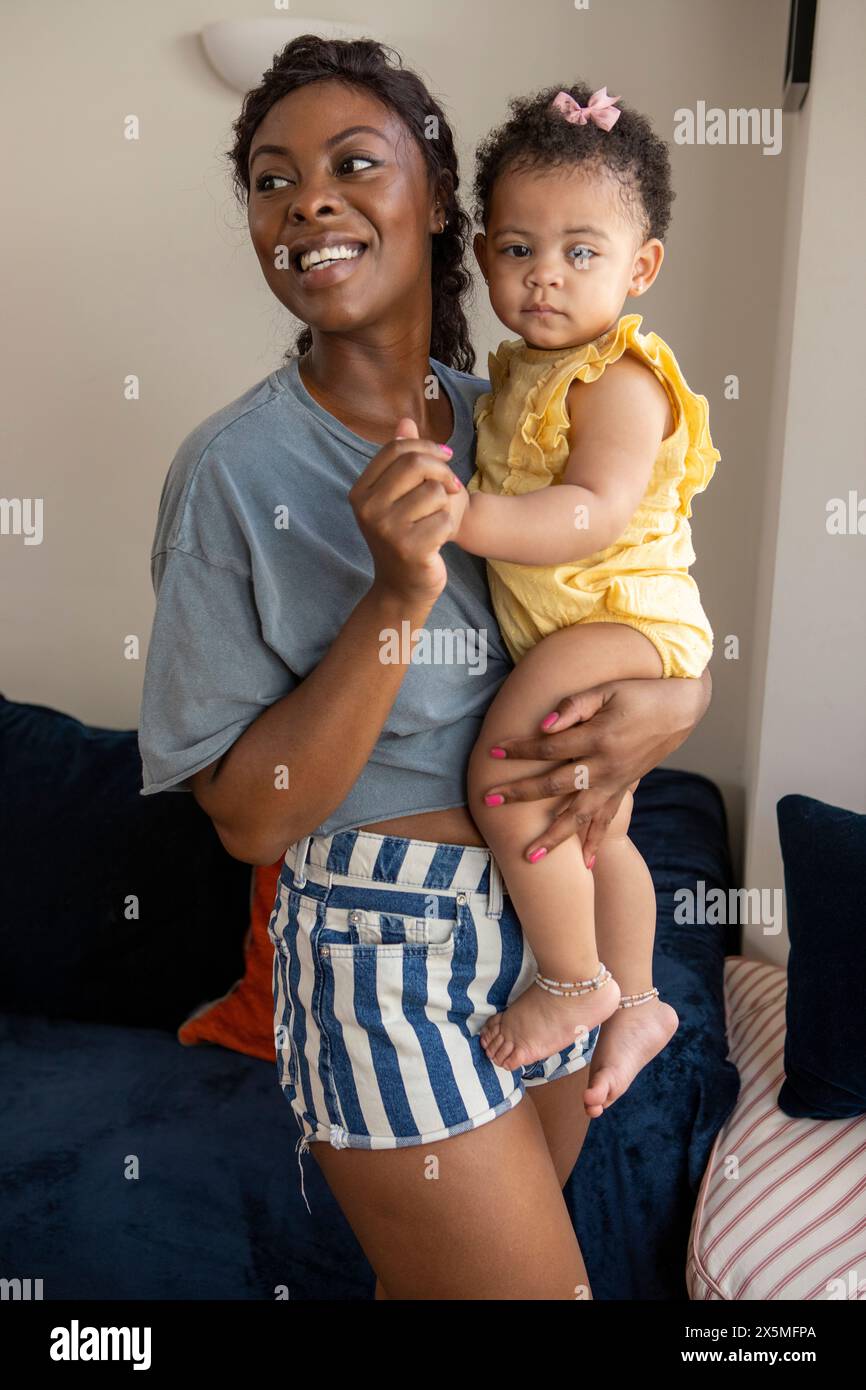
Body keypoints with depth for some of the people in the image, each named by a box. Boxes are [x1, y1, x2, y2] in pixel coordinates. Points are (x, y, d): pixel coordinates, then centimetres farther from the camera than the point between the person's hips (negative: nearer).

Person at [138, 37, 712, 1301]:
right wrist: (397, 598, -28)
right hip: (389, 954, -5)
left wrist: (675, 703, -15)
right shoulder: (234, 471, -15)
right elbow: (250, 817, -16)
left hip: (553, 908, 5)